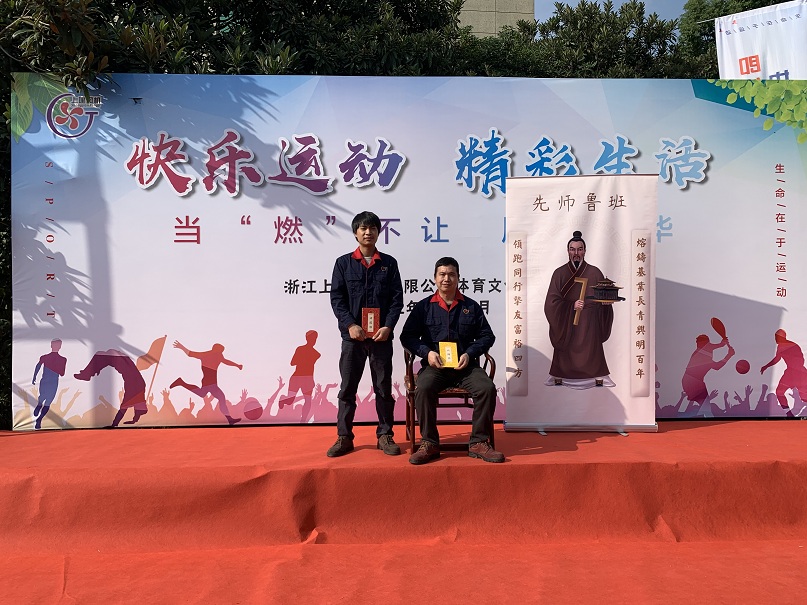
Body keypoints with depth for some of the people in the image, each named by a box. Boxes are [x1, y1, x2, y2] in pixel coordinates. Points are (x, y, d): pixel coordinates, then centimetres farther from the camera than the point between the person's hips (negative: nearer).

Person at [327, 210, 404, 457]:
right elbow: (336, 298, 0)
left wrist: (388, 327, -11)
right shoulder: (343, 263, 6)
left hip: (381, 336, 0)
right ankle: (344, 437, 14)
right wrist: (350, 325, -13)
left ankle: (385, 436, 17)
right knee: (347, 388, 4)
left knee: (384, 387, 6)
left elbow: (397, 299, 2)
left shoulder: (389, 263, 7)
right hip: (352, 335, 0)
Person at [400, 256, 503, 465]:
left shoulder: (471, 306, 12)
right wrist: (427, 352, -10)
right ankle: (429, 443, -19)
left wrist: (470, 354, -6)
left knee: (487, 388, -26)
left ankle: (479, 443, -15)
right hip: (434, 366, -1)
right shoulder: (423, 306, 9)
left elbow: (487, 336, 12)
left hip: (466, 365, 1)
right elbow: (407, 336, 7)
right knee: (423, 389, -32)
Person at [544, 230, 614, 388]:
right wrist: (572, 306, -16)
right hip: (566, 326, 0)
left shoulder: (595, 273, 3)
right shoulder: (559, 273, 2)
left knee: (590, 356, 0)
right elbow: (552, 302, -3)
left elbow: (604, 299, 8)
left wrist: (605, 301, -15)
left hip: (589, 326, 0)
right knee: (566, 358, 1)